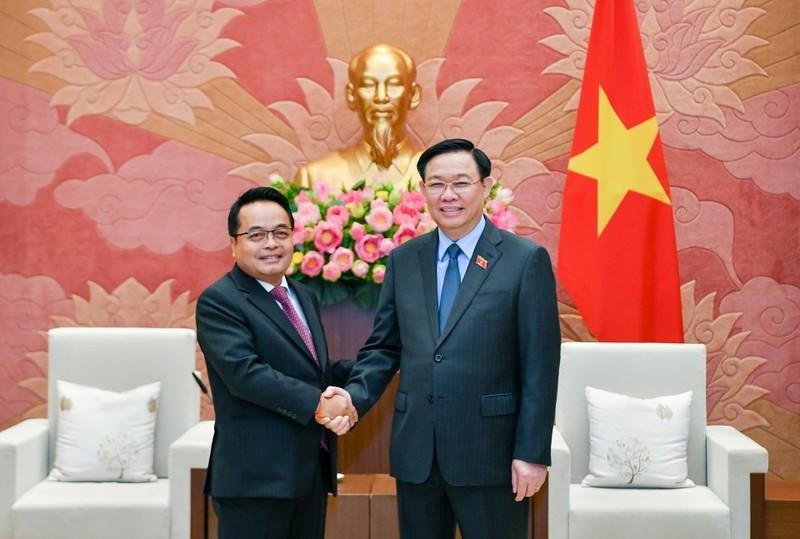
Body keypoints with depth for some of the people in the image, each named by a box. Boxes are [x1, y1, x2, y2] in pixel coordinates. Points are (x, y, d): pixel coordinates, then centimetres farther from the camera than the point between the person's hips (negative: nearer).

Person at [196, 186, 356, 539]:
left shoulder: (304, 297, 16)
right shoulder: (218, 302, -10)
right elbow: (245, 373, -23)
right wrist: (317, 403, -24)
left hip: (312, 469, 8)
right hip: (256, 474, -8)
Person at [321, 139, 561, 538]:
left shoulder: (526, 260, -5)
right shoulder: (402, 260, 7)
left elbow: (539, 365, -7)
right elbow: (383, 347, 10)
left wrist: (532, 452, -10)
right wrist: (354, 395, -9)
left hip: (489, 451, -4)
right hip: (415, 450, 4)